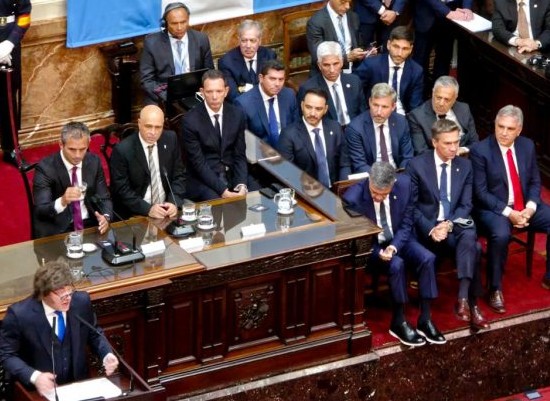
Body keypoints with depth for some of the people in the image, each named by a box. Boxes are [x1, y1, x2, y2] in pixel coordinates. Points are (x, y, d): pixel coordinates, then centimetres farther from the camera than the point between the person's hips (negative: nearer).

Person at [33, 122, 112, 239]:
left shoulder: (94, 162, 2)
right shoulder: (45, 168, -12)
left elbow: (104, 198, 7)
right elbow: (40, 211, -18)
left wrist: (105, 217, -16)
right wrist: (62, 202, -38)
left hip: (90, 225, 4)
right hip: (57, 230, -4)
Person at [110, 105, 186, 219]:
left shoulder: (170, 140, 1)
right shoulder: (122, 150, -11)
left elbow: (178, 176, 7)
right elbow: (122, 190, -9)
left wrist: (174, 203, -10)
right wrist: (148, 209, -20)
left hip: (167, 210, 4)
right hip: (136, 215, -4)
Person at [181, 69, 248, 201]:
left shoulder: (237, 114, 1)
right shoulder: (190, 121, -12)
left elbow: (240, 155, 3)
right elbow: (198, 163, -13)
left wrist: (241, 185, -13)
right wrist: (223, 191, -22)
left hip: (231, 176, 4)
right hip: (202, 181, -4)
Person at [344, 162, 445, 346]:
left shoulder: (404, 184, -16)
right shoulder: (352, 198, -24)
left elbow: (406, 224, -4)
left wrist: (394, 246, -22)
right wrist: (378, 252, -27)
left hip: (398, 239, 4)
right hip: (370, 245, -4)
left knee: (427, 258, -22)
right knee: (397, 264, -31)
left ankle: (425, 320, -14)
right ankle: (399, 322, -16)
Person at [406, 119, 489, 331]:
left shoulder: (465, 166, 7)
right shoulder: (417, 165, -3)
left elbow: (465, 205, 4)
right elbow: (411, 205, -3)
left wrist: (449, 224, -16)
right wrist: (431, 229, -18)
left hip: (456, 225, 3)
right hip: (427, 227, -3)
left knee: (469, 237, -35)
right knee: (473, 248, -30)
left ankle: (463, 299, -37)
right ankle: (471, 304, -24)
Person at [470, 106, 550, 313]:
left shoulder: (527, 146, 4)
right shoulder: (480, 151, -11)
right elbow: (481, 192, -13)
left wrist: (530, 208, -11)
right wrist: (508, 213, -21)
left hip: (525, 207, 5)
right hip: (494, 208, -5)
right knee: (501, 235, -35)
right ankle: (495, 289, -18)